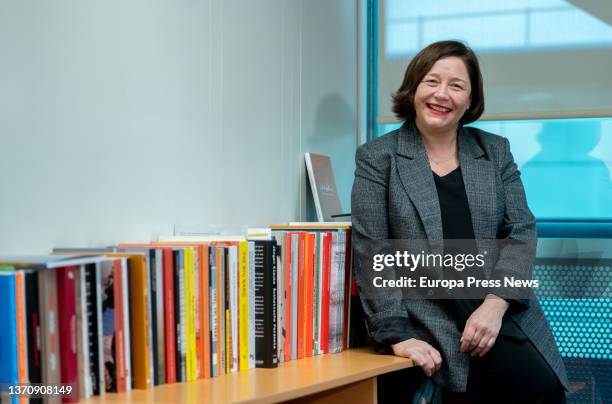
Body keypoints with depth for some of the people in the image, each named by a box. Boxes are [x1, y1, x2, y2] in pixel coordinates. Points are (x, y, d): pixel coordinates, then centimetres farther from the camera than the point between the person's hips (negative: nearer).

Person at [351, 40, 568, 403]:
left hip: (505, 314, 4)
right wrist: (397, 335, -13)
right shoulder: (377, 158, 0)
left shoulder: (496, 151, 11)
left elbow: (521, 231, 4)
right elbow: (370, 254, -5)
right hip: (433, 323, -4)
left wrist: (496, 304, -11)